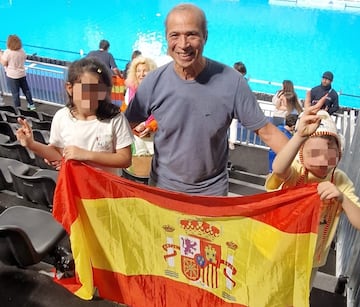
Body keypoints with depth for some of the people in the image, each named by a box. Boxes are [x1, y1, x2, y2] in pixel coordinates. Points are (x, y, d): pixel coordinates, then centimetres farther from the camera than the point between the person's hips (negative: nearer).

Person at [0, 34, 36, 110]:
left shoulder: (7, 52, -19)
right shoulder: (22, 51, -3)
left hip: (12, 76, -5)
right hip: (22, 74, 5)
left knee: (15, 93, 5)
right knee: (26, 90, 18)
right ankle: (31, 105, 29)